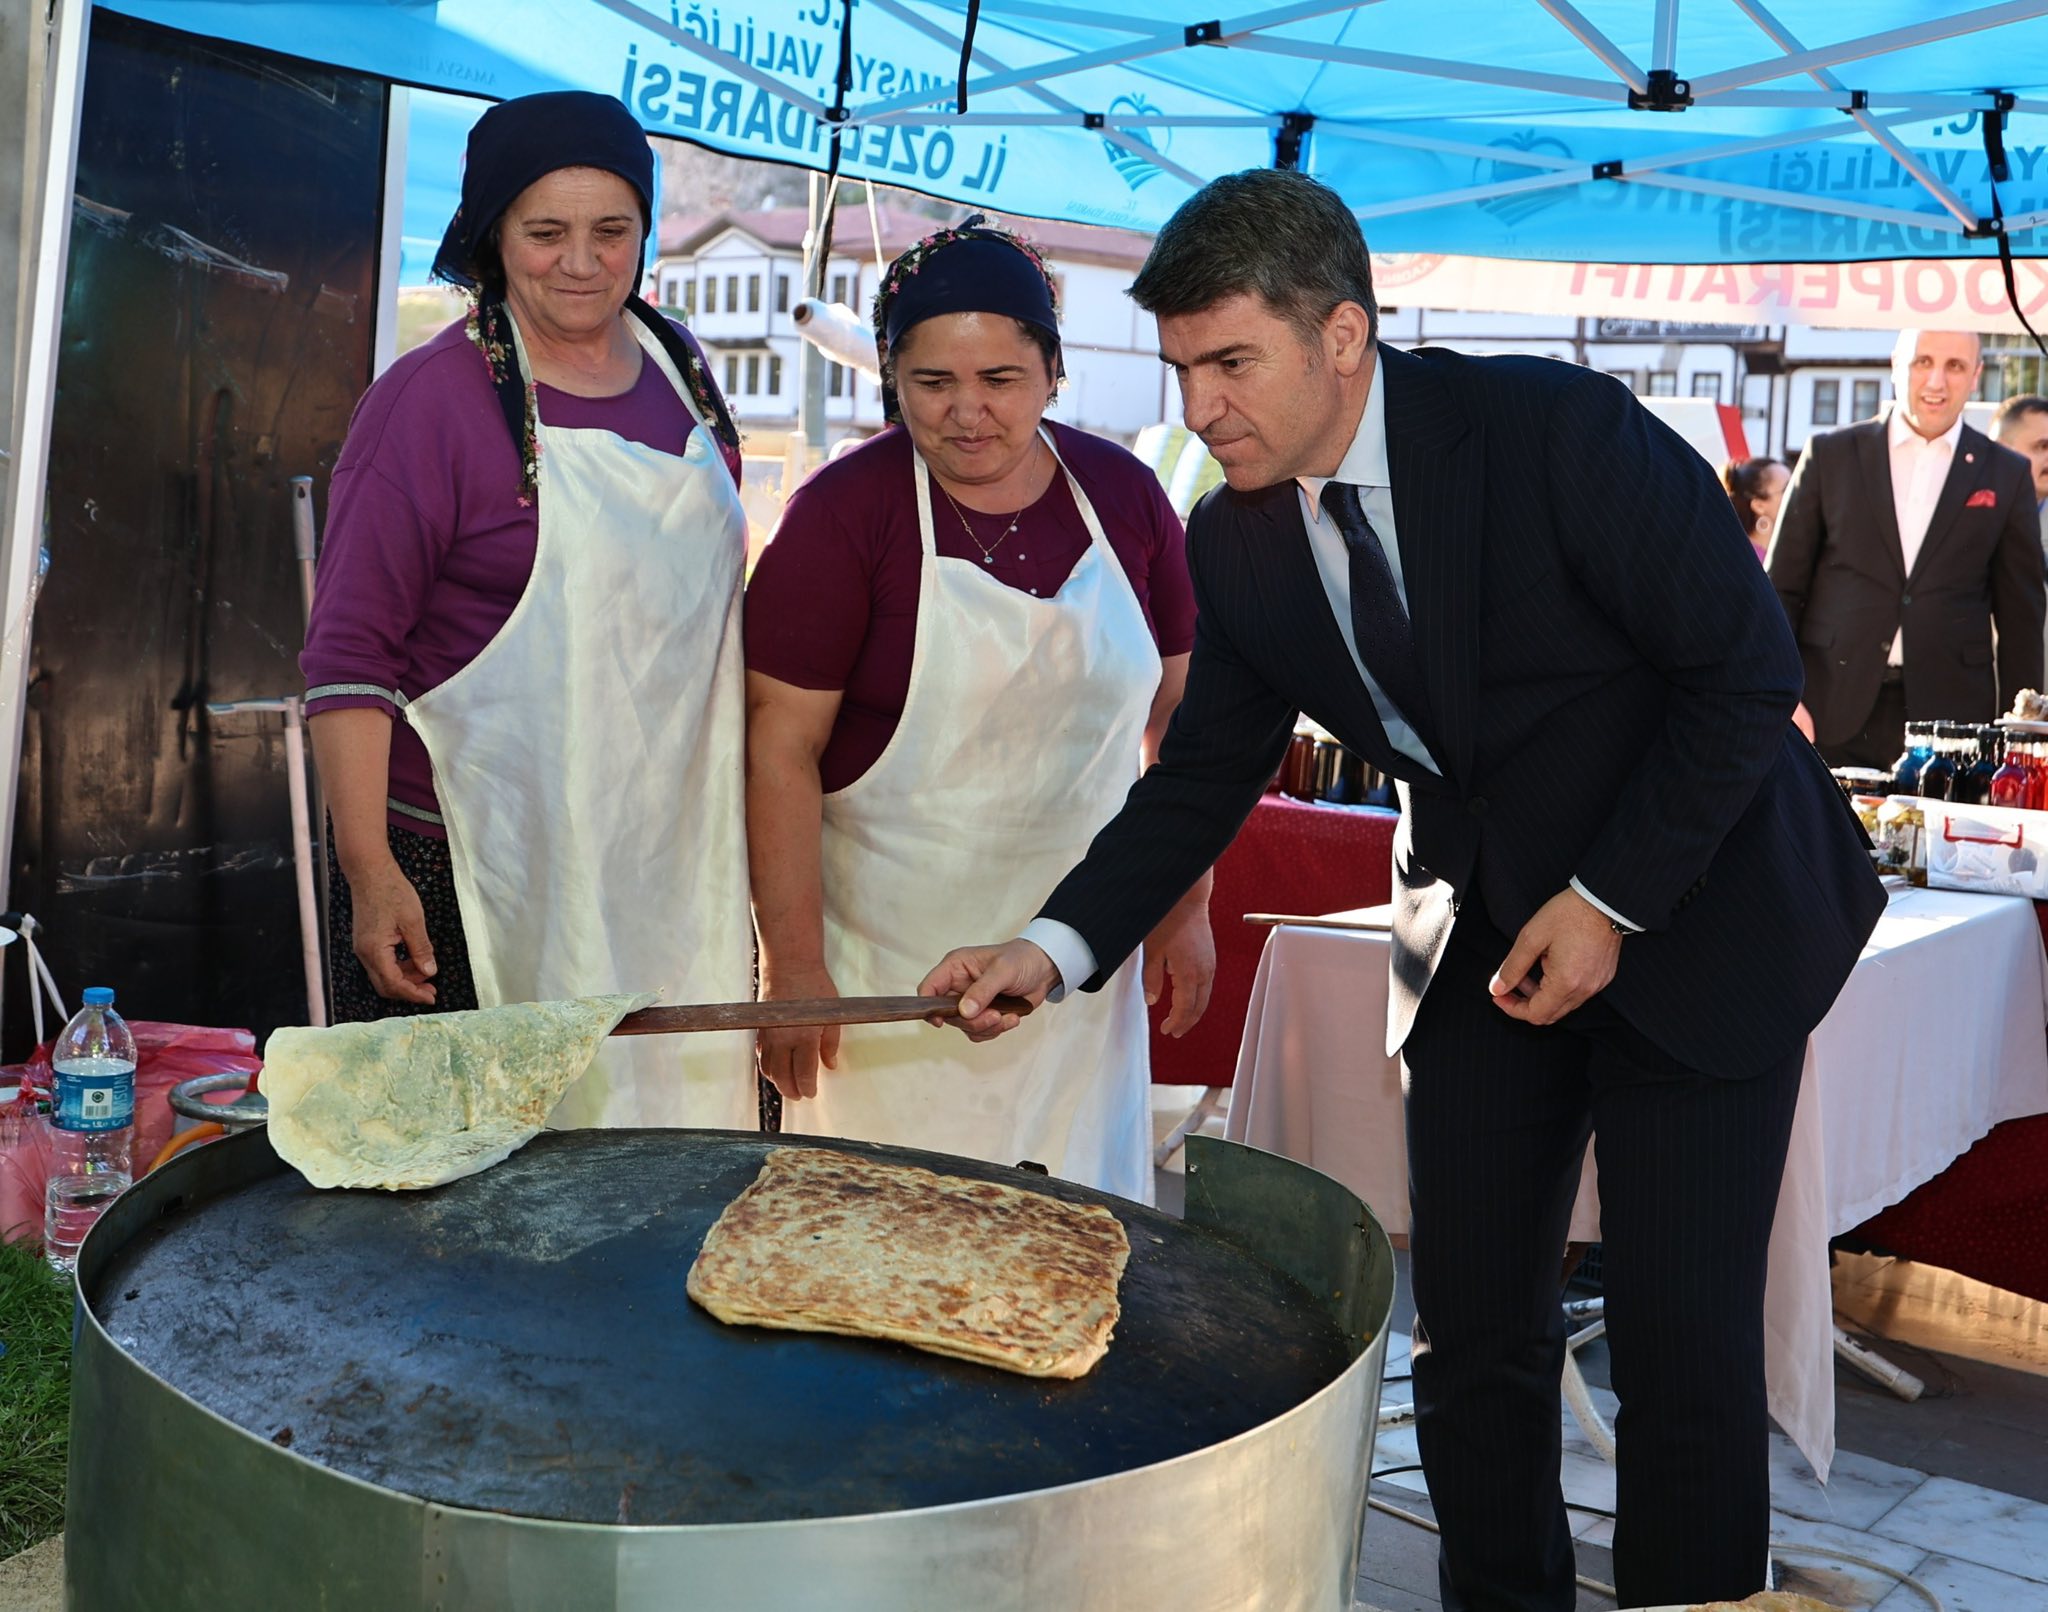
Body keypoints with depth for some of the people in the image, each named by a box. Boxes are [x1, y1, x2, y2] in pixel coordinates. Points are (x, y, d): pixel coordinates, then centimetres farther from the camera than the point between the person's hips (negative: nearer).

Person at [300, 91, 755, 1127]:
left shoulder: (678, 369, 9)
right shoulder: (432, 396, -10)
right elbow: (347, 652, -12)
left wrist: (734, 822, 18)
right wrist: (369, 872, -18)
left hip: (661, 858, 6)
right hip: (468, 865, -5)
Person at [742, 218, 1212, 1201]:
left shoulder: (1123, 496, 2)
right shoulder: (843, 513, -10)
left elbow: (1178, 710, 10)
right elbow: (780, 748, -12)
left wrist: (1186, 909, 8)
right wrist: (793, 966, -14)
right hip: (892, 962, -3)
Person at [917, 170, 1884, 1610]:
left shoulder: (1557, 432, -21)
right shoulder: (1237, 540, -5)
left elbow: (1748, 670, -16)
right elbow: (1204, 778, 0)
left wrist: (1613, 901, -17)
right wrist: (1061, 946, -15)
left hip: (1695, 910, -4)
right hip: (1482, 928, 5)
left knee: (1684, 1342, -2)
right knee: (1472, 1335, 6)